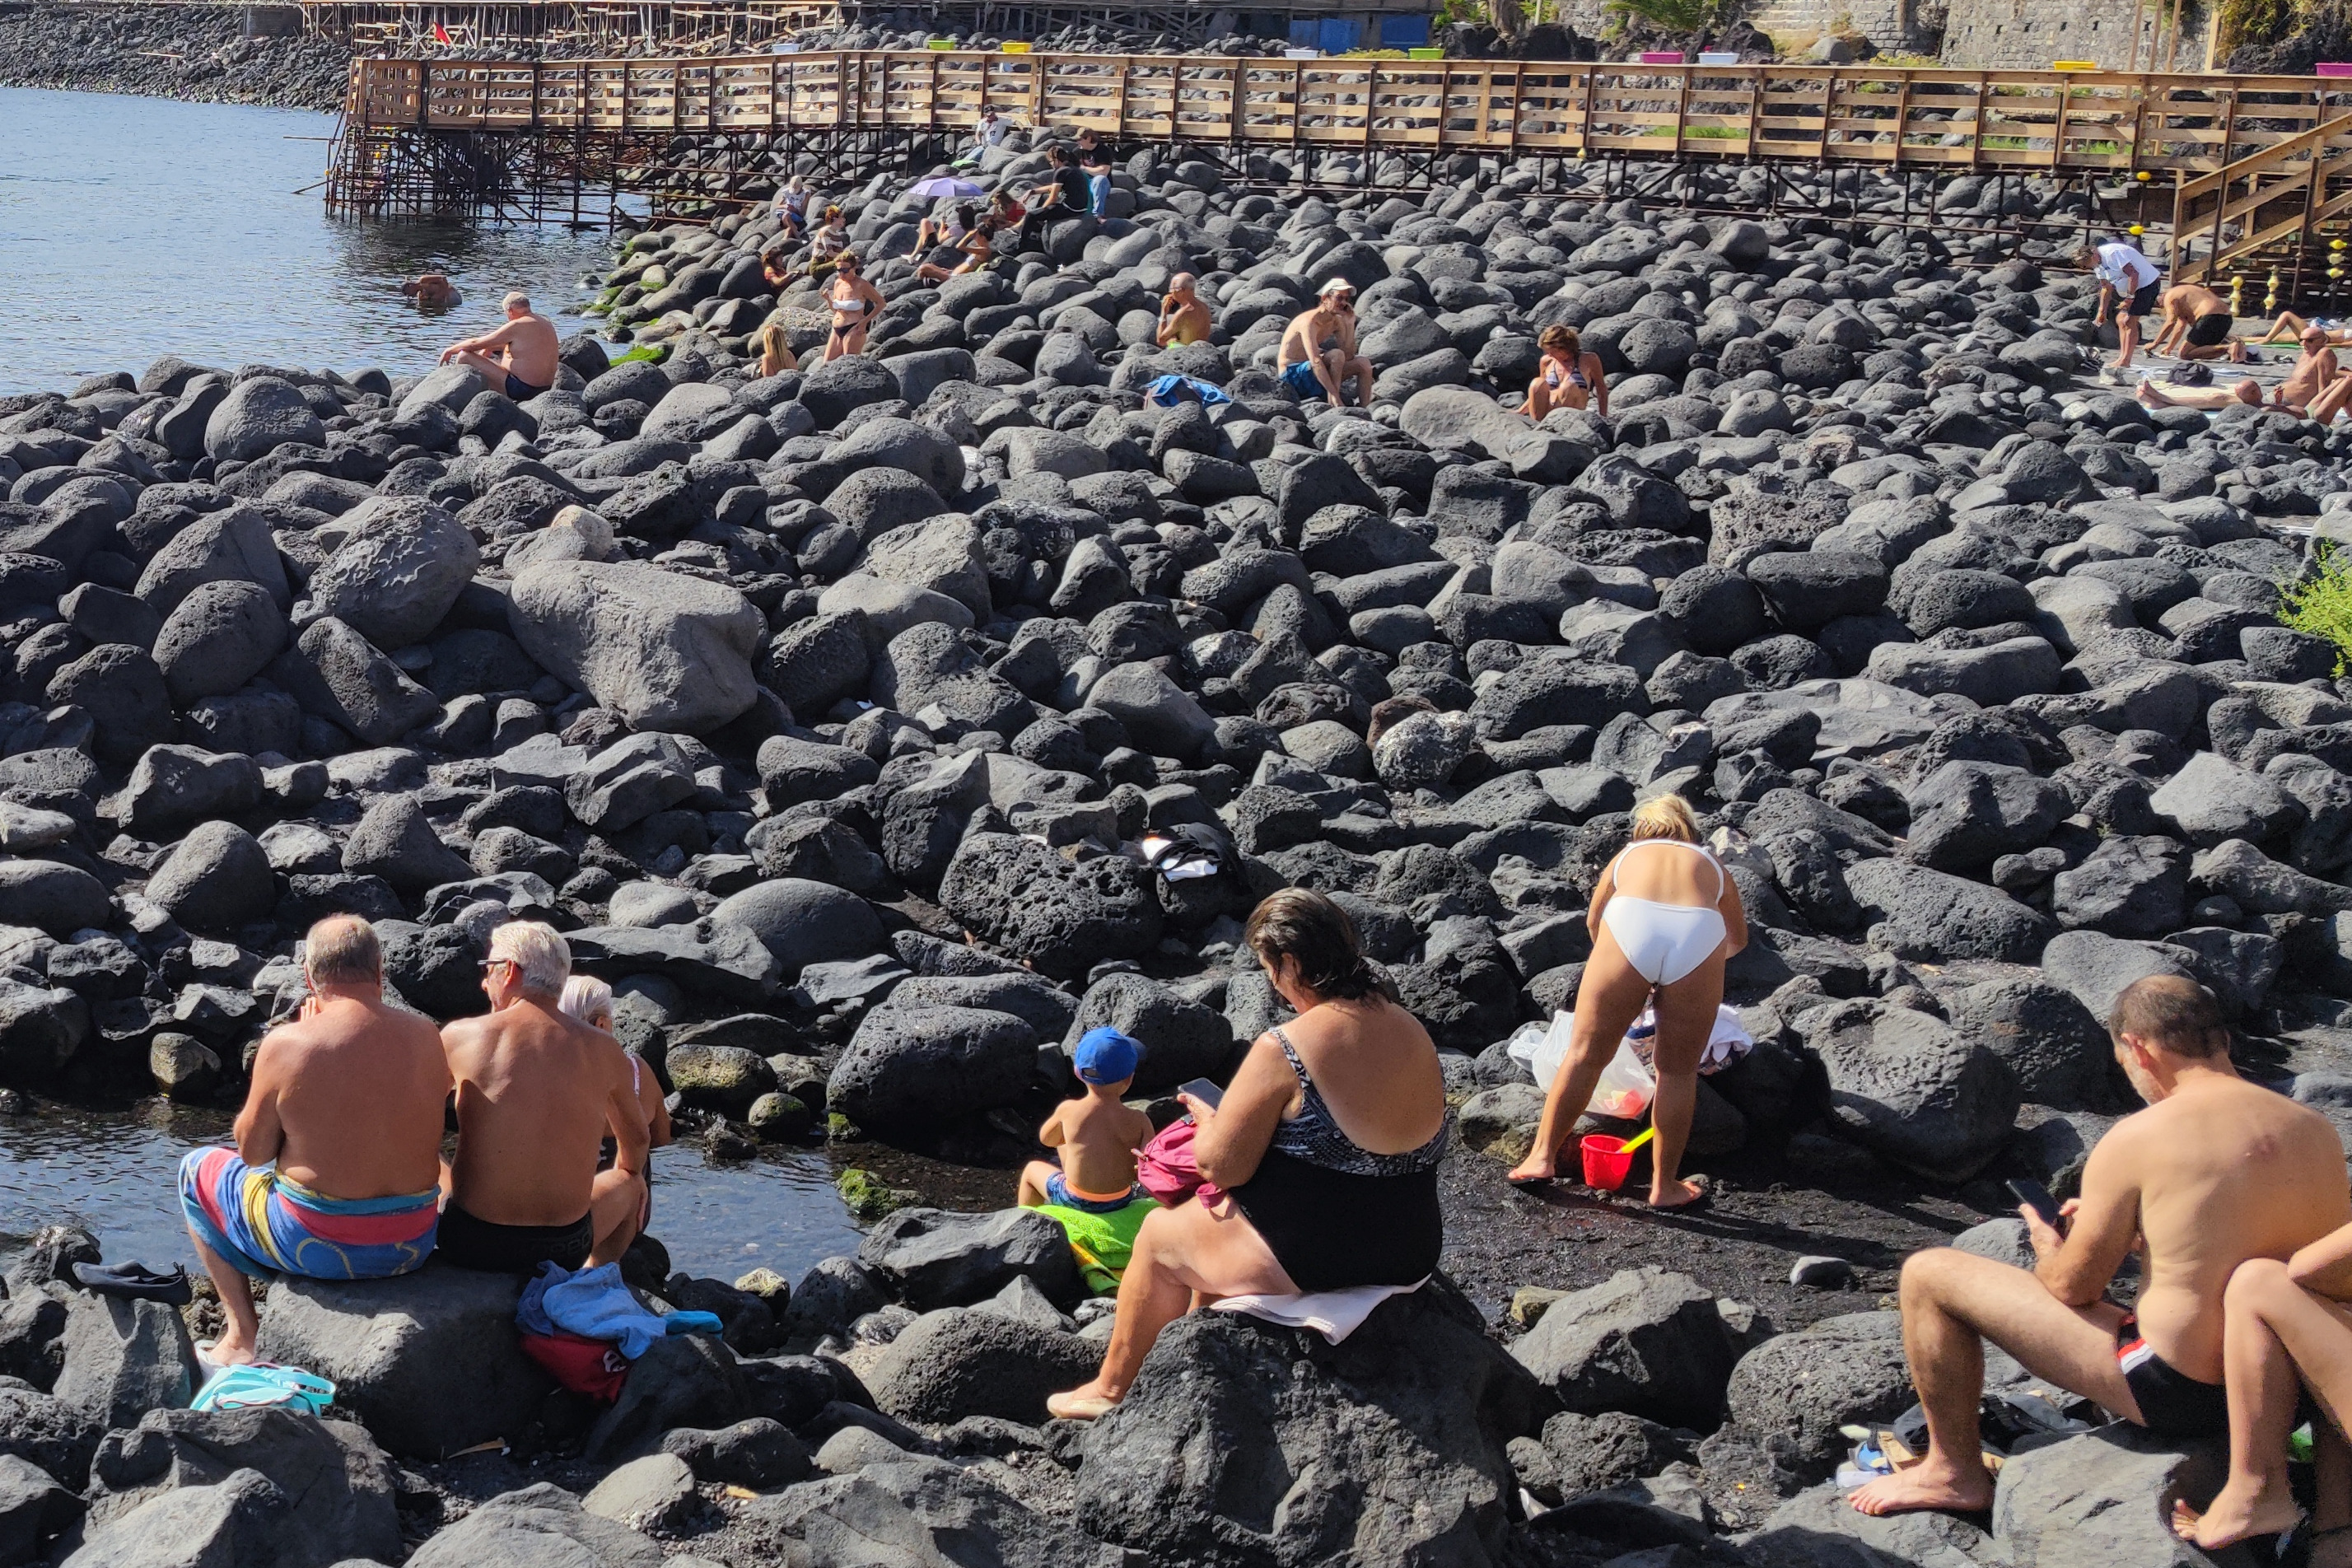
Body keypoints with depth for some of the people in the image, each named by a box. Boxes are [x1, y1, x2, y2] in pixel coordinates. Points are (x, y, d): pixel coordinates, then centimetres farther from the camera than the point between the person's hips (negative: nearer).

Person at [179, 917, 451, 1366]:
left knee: (198, 1169, 23)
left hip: (321, 1247, -4)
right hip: (413, 1245, 4)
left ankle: (243, 1336, 19)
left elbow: (252, 1152, -4)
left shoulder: (286, 1044, -17)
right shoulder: (425, 1037, -5)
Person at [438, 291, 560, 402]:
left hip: (521, 390, -9)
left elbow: (476, 343, -10)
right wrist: (490, 348, 35)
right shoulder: (546, 323, 9)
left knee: (464, 356, -5)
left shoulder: (517, 326, -17)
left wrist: (450, 350, 6)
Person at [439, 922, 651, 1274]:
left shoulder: (461, 1036, -6)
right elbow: (635, 1139, 18)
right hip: (565, 1248, 1)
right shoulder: (604, 1051, -1)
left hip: (473, 1244, -1)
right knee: (630, 1187, 34)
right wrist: (628, 1176, 42)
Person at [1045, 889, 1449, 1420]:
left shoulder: (1283, 1049, -22)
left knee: (1160, 1234, 20)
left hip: (1312, 1265, -7)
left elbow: (1221, 1165, -17)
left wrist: (1205, 1117, 5)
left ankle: (1111, 1389, 36)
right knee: (1216, 1218, 33)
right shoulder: (1413, 1032, 0)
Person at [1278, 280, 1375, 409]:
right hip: (1293, 376, -9)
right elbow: (1315, 362, -33)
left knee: (1363, 363, -2)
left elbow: (1348, 356, -2)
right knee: (1336, 354, -30)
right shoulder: (1310, 321, -22)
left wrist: (1350, 325, -9)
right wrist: (1335, 398, -39)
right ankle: (1335, 406, -31)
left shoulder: (1337, 322, 5)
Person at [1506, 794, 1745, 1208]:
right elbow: (1738, 937, 47)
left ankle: (1543, 1156, 19)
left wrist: (1634, 972, 54)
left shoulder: (1629, 854, 32)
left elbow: (1593, 922, 39)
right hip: (1699, 937, 1)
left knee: (1585, 1054, 12)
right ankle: (1664, 1185, 19)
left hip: (1629, 926, -1)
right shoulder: (1711, 864, 34)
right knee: (1678, 1073, 13)